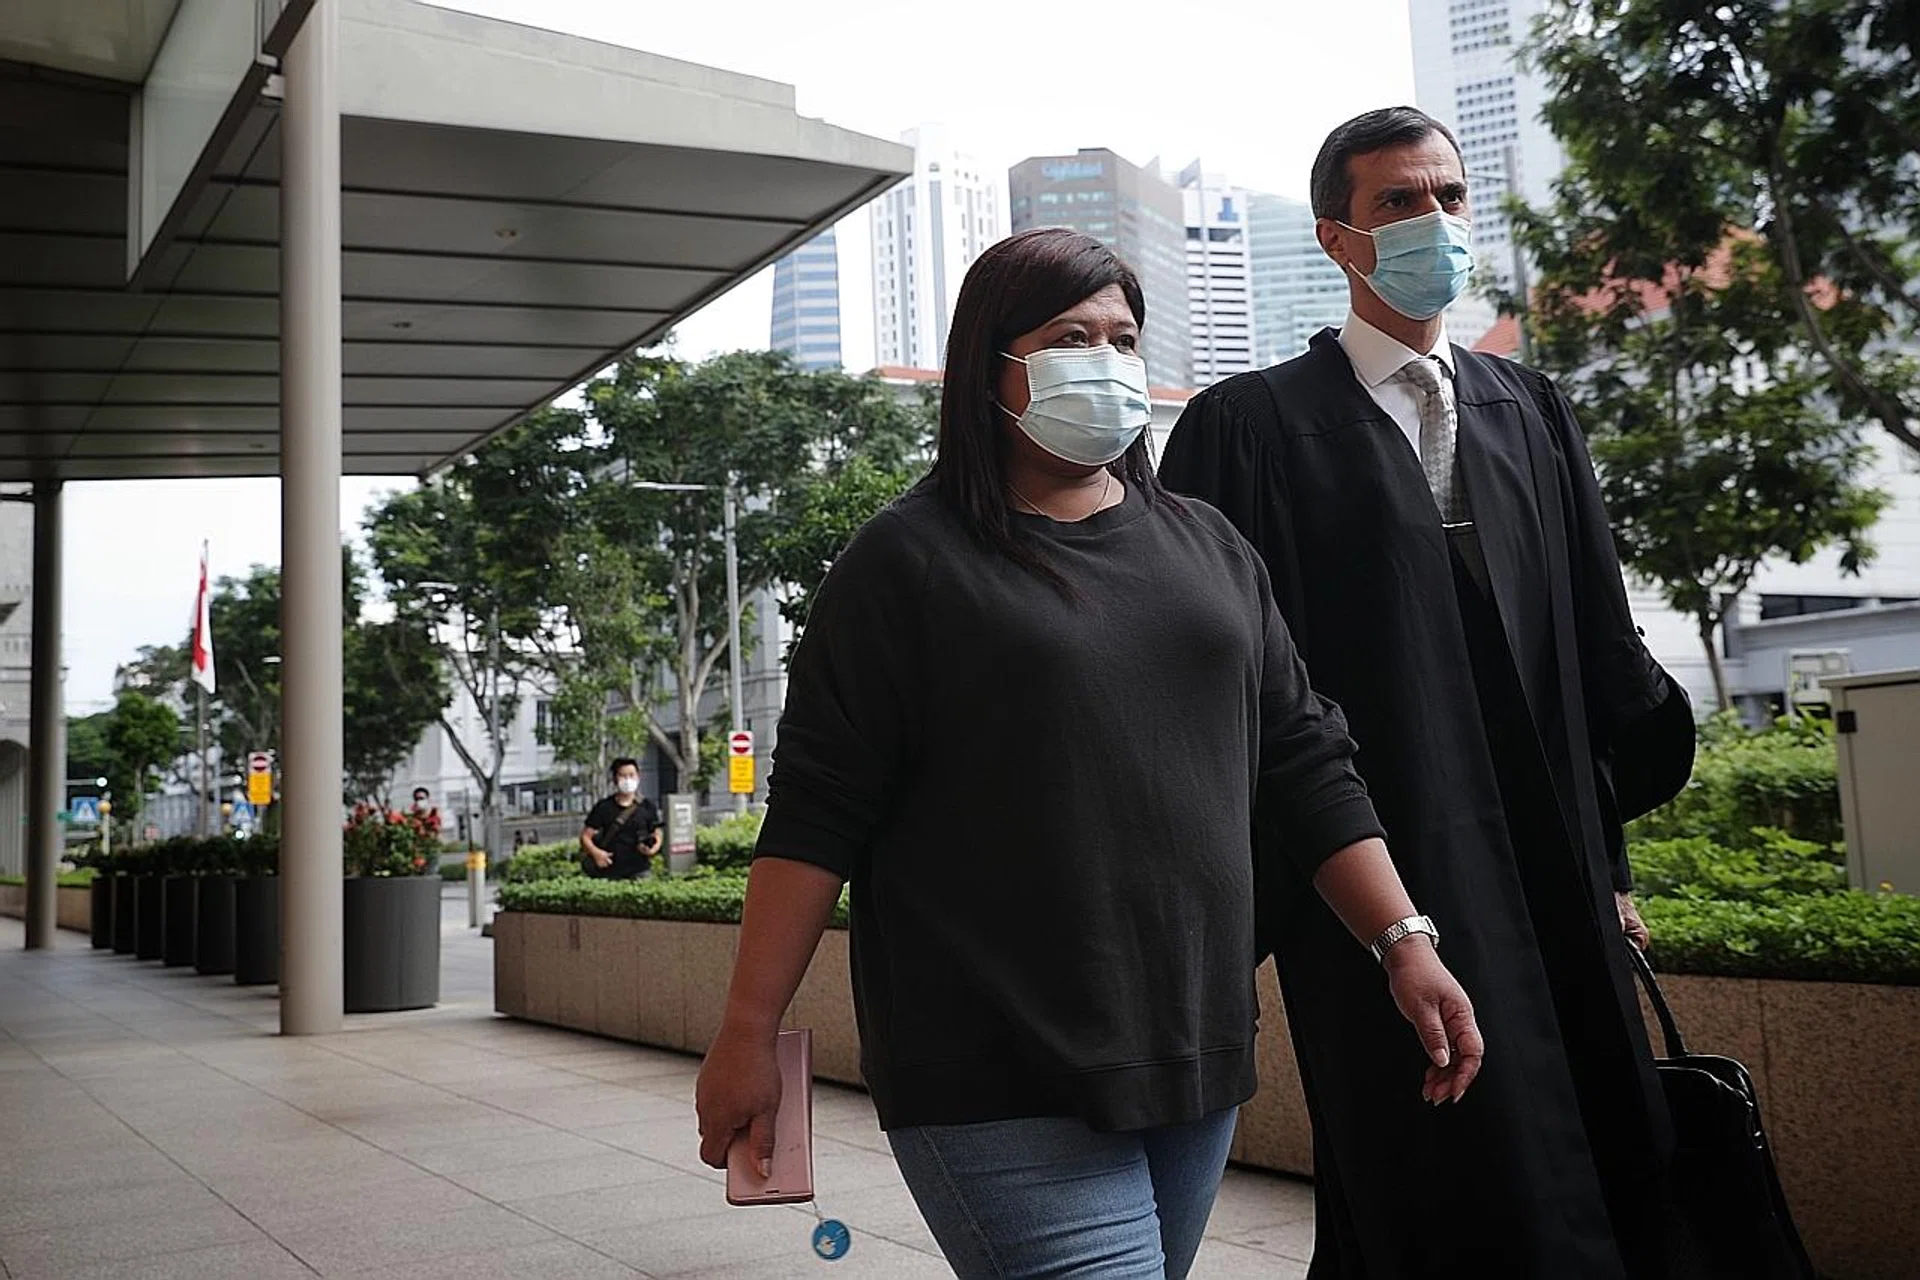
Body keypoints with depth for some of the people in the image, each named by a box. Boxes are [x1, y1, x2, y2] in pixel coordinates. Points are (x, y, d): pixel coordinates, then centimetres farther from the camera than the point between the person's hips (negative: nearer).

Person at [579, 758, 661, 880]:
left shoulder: (647, 807, 6)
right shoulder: (603, 807, 4)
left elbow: (657, 836, 12)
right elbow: (585, 836, 6)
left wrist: (653, 849, -10)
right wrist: (595, 852, -13)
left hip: (639, 871, 0)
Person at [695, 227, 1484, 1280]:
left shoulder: (1206, 546, 13)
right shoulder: (908, 560, -3)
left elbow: (1305, 764, 13)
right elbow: (816, 815, -6)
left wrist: (1404, 942, 5)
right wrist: (747, 1033, -9)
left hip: (1195, 1056, 6)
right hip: (1002, 1091, -5)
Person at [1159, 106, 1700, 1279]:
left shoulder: (1533, 415, 14)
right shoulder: (1250, 425, -2)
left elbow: (1603, 652, 15)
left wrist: (1608, 861, 13)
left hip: (1550, 882, 6)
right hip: (1379, 888, -5)